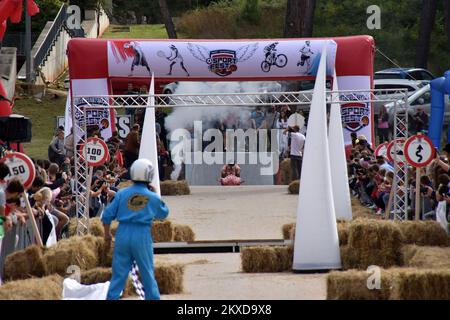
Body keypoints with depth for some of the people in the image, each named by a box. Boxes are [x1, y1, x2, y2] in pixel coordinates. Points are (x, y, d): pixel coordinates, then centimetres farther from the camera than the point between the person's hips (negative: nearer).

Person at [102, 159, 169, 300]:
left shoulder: (122, 193, 0)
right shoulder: (152, 197, -2)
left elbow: (107, 215, 1)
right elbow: (163, 214, 16)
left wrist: (107, 234, 15)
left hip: (123, 234, 1)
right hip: (142, 236, -1)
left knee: (119, 272, 5)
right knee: (148, 273, 10)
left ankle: (112, 297, 2)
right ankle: (153, 297, 16)